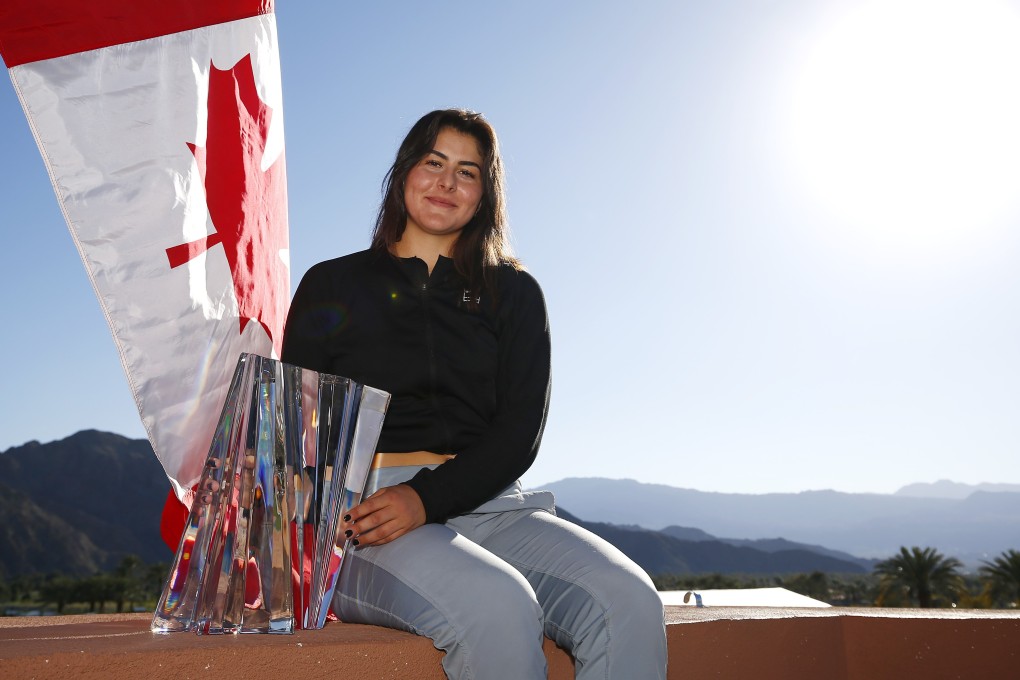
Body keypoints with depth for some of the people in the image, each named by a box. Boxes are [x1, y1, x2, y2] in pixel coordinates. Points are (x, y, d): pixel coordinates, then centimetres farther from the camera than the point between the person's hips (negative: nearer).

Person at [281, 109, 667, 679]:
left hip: (487, 503, 2)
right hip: (365, 511, -2)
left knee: (629, 601, -26)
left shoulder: (514, 293, 16)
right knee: (499, 608, -34)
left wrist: (428, 497, -14)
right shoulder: (333, 286, 14)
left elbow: (521, 431, 3)